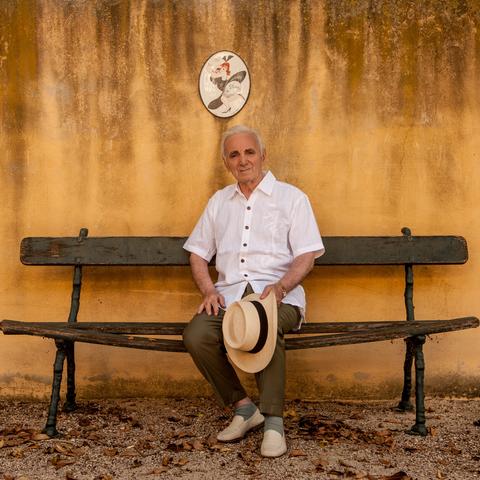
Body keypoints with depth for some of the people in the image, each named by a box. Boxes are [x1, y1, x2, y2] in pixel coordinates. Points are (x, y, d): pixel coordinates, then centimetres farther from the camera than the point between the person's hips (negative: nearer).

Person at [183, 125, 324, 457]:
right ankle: (243, 406, -6)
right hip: (229, 293, 4)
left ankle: (273, 421, -22)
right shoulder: (219, 202, 22)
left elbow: (307, 255, 0)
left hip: (278, 294, -3)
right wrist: (209, 290, -1)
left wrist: (280, 287, -19)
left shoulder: (291, 197, 9)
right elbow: (198, 253, 19)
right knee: (196, 336, -26)